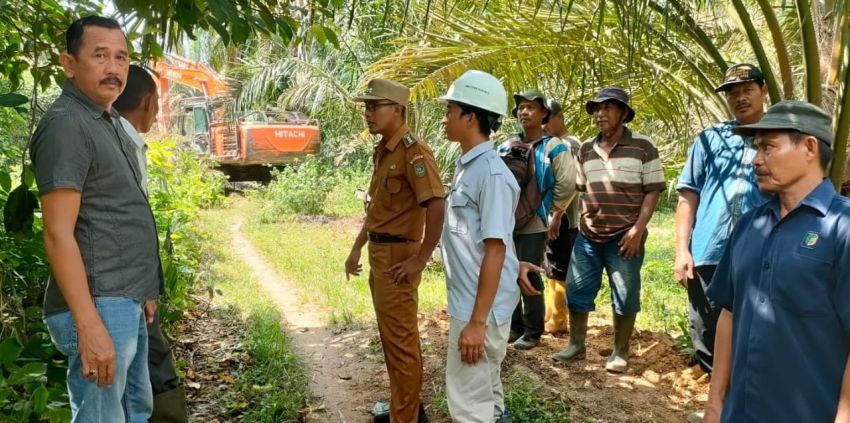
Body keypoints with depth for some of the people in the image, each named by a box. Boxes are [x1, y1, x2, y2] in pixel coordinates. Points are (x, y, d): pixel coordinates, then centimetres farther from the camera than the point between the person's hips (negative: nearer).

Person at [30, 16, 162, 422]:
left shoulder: (109, 120, 14)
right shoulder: (66, 124, -15)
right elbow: (58, 235, -21)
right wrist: (89, 326, -24)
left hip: (125, 301, 10)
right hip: (98, 306, -10)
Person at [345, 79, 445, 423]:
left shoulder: (413, 151, -18)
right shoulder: (382, 150, 11)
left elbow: (437, 207, -25)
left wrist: (420, 260, -21)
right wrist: (356, 249, 19)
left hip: (397, 256, -10)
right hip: (379, 254, 10)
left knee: (401, 340, 1)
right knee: (391, 336, 19)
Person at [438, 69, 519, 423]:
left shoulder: (491, 174, -20)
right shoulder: (467, 166, 8)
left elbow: (495, 251, -23)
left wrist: (477, 321, -22)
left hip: (481, 309, -9)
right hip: (469, 303, 9)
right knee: (485, 392, 23)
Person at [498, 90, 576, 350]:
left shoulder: (553, 147, -7)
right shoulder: (507, 147, 9)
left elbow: (568, 183, -11)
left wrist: (553, 212, -5)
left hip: (534, 224, -5)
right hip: (507, 223, 6)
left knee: (529, 277, -1)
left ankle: (533, 331, 14)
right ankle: (514, 326, 26)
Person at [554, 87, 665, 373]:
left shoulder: (642, 147, -5)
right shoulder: (586, 150, 9)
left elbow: (653, 191, -7)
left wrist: (638, 229, -14)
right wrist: (584, 221, 9)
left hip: (624, 237, -4)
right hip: (588, 236, 5)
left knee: (625, 296, 5)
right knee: (576, 291, 9)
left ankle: (620, 352, 20)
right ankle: (576, 345, 24)